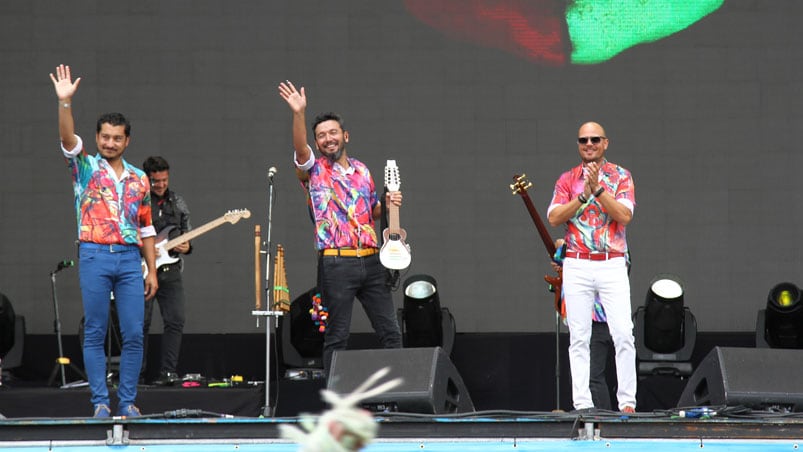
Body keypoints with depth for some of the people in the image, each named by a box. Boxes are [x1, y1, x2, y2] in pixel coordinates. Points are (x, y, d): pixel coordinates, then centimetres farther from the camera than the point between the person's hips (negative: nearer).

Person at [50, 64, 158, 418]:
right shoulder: (86, 169, 6)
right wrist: (65, 102, -27)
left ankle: (128, 402, 6)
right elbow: (68, 140, -13)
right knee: (95, 333, -1)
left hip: (130, 259, 3)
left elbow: (146, 229, 16)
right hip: (94, 256, -3)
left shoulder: (139, 179, 14)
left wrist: (153, 270, 11)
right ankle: (100, 402, 3)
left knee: (134, 334, -2)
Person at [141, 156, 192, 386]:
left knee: (175, 321, -4)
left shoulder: (178, 202, 14)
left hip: (170, 271, 4)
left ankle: (167, 371, -1)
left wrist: (186, 246, 0)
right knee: (141, 322, -3)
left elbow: (186, 232, 21)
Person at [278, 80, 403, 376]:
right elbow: (300, 149, -21)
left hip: (370, 261, 5)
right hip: (336, 263, -5)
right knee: (336, 337, -2)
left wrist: (387, 204, 5)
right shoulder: (314, 171, 1)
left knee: (390, 331, 5)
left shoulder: (362, 170, 16)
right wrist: (298, 114, -37)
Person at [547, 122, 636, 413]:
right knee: (579, 338, -1)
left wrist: (598, 189, -17)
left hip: (612, 266, -1)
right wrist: (584, 195, -12)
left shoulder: (620, 176, 6)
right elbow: (554, 218, -2)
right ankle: (581, 403, 0)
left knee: (623, 334, -10)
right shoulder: (567, 179, 10)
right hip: (577, 266, 1)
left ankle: (627, 401, -5)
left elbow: (625, 215, -8)